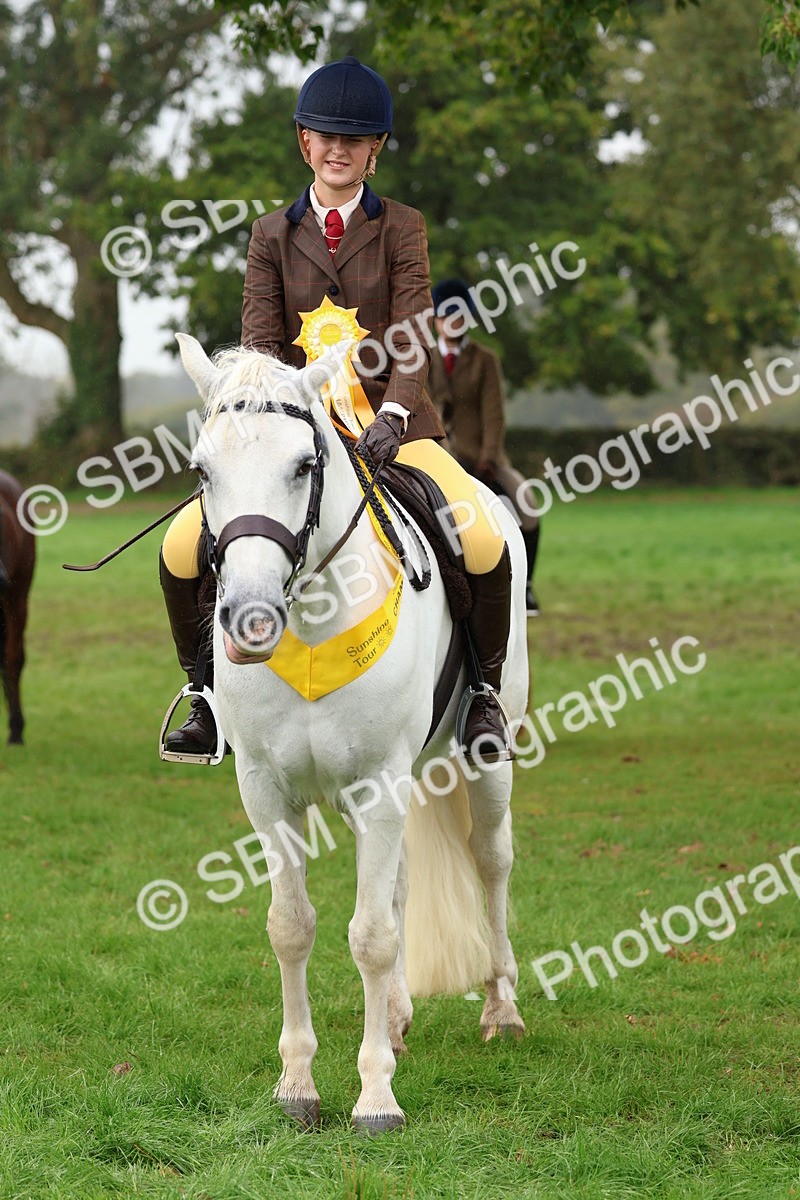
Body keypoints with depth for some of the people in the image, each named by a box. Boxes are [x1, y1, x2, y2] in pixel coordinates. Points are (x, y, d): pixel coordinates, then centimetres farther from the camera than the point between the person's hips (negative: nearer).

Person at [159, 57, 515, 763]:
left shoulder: (401, 229, 4)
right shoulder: (273, 236, 9)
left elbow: (413, 343, -6)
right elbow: (260, 343, 0)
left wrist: (392, 416, -25)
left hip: (391, 427, -2)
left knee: (484, 544, -28)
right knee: (182, 550, -15)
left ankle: (485, 690, -3)